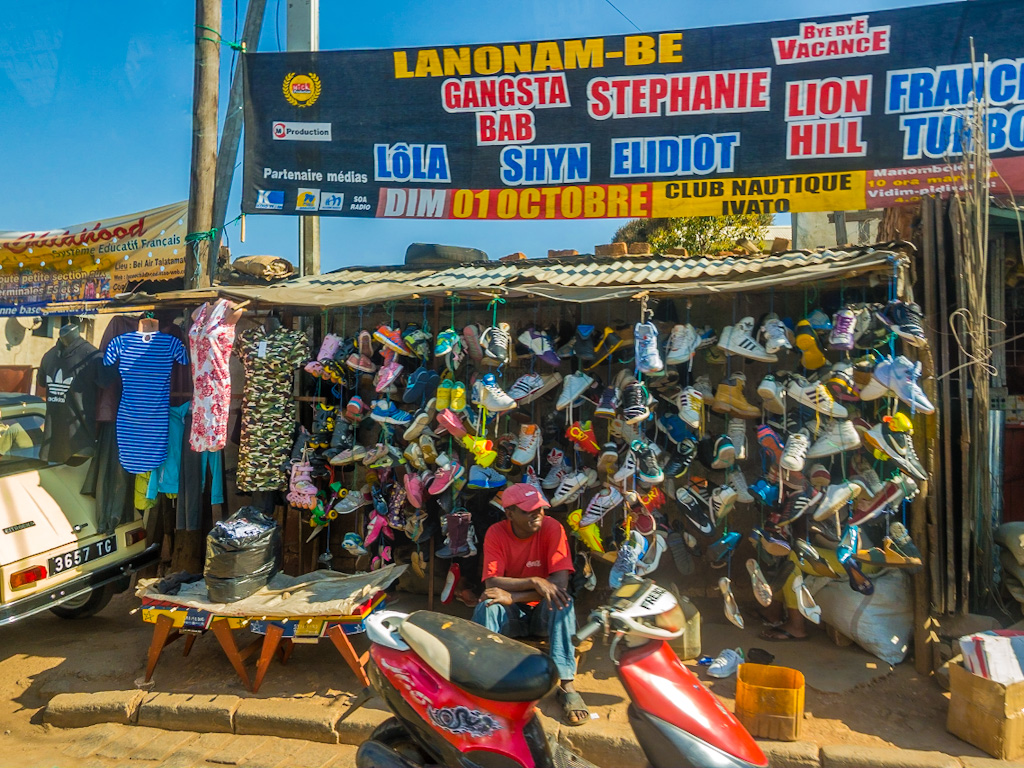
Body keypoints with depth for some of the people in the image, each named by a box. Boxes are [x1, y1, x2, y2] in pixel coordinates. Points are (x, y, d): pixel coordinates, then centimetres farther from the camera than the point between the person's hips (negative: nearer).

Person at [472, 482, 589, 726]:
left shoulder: (552, 528, -15)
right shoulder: (496, 533, -11)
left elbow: (560, 583, -24)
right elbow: (492, 582, -21)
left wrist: (512, 596, -28)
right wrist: (534, 582, -34)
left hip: (544, 613, 0)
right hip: (512, 615, 1)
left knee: (562, 601, -32)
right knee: (486, 607, -29)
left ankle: (566, 683, -31)